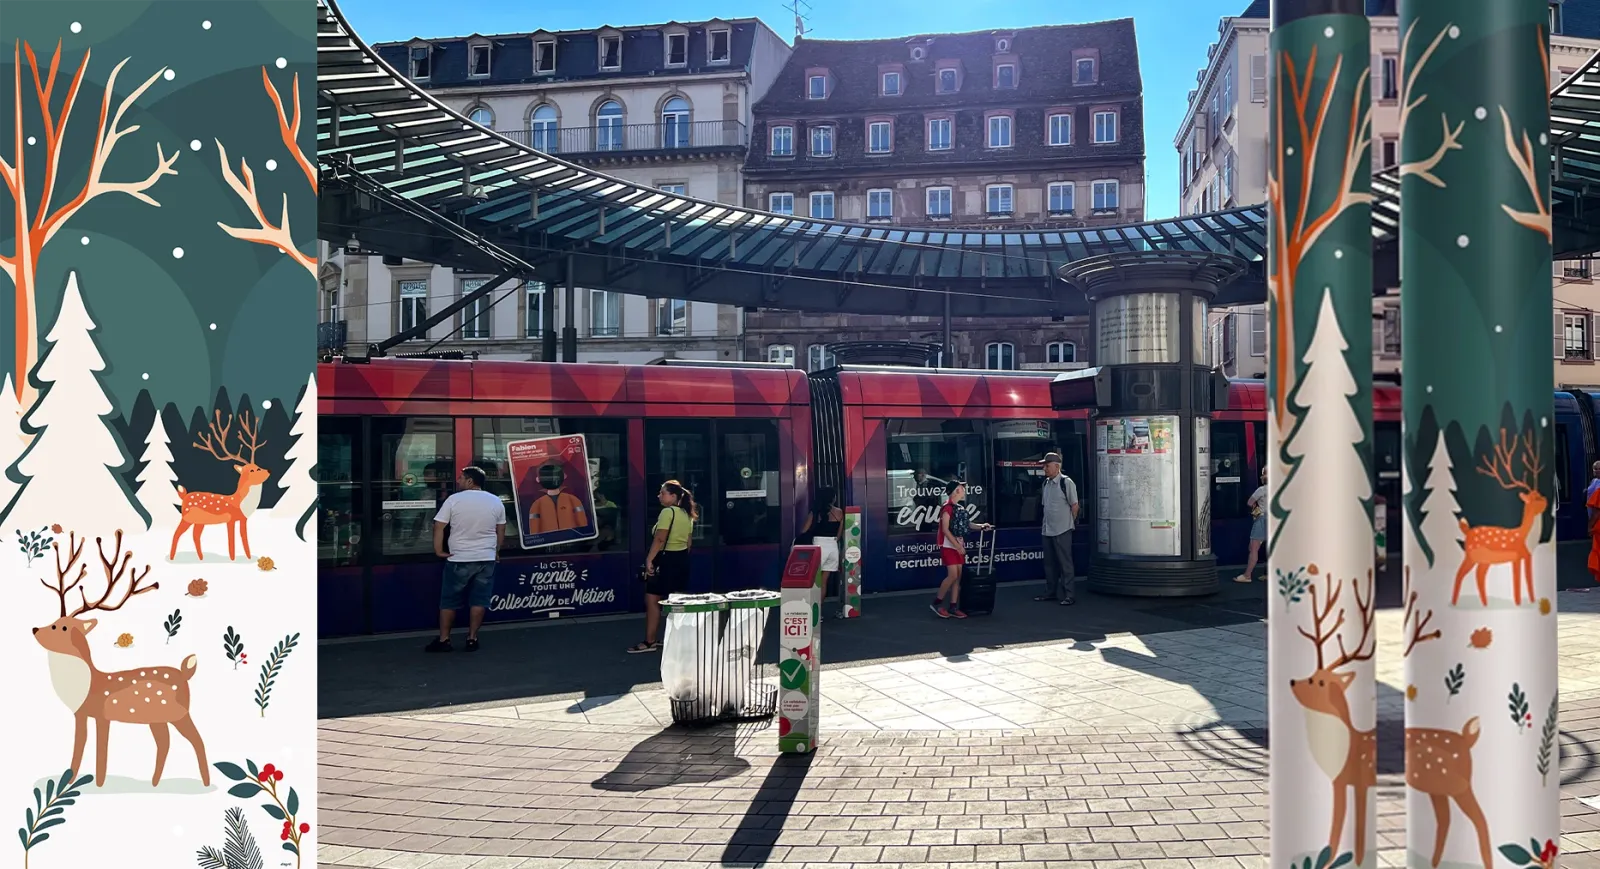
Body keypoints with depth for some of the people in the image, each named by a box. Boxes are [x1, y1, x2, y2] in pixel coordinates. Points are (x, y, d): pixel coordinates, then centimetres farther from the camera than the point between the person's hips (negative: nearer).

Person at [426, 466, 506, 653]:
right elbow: (501, 531, 10)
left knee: (449, 601, 9)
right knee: (479, 600, 7)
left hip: (459, 559, -2)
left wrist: (438, 550, 0)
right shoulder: (496, 501, 3)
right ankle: (472, 639, 9)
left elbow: (438, 526, -8)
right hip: (487, 559, 2)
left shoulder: (454, 499, -7)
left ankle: (443, 640, 14)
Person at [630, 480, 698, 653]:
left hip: (666, 559, -9)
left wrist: (649, 560, -21)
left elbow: (660, 539, -22)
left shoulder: (667, 512, -15)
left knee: (652, 600, -3)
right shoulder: (686, 514, 12)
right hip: (681, 558, 9)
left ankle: (650, 642, -2)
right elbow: (689, 540, 16)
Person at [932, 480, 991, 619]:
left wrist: (981, 527, 1)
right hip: (949, 546, -8)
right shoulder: (947, 508, -15)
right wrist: (957, 545, -19)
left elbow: (967, 524, 18)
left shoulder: (961, 508, 11)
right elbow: (945, 529, -18)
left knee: (958, 576, 6)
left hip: (959, 546, 8)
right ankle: (937, 603, 2)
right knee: (953, 575, -12)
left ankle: (953, 607, 11)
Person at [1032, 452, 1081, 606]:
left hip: (1062, 530, -8)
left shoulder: (1066, 482, -13)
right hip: (1047, 529, 8)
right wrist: (1046, 522, 14)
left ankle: (1069, 594, 2)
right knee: (1049, 563, 15)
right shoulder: (1046, 483, 9)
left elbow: (1074, 505, -9)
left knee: (1065, 563, -3)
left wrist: (1070, 522, -2)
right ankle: (1050, 592, 25)